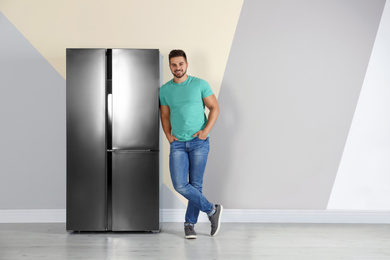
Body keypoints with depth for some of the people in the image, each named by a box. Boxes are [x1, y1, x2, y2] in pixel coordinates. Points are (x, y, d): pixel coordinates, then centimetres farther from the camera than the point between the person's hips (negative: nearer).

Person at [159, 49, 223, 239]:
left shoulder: (200, 84, 0)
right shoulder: (165, 90, 9)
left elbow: (214, 108, 2)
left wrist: (206, 131, -9)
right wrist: (168, 135, 3)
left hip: (199, 142, -2)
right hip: (177, 144, 2)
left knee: (196, 185, 2)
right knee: (180, 185, -10)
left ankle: (190, 224, 18)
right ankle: (212, 210, 8)